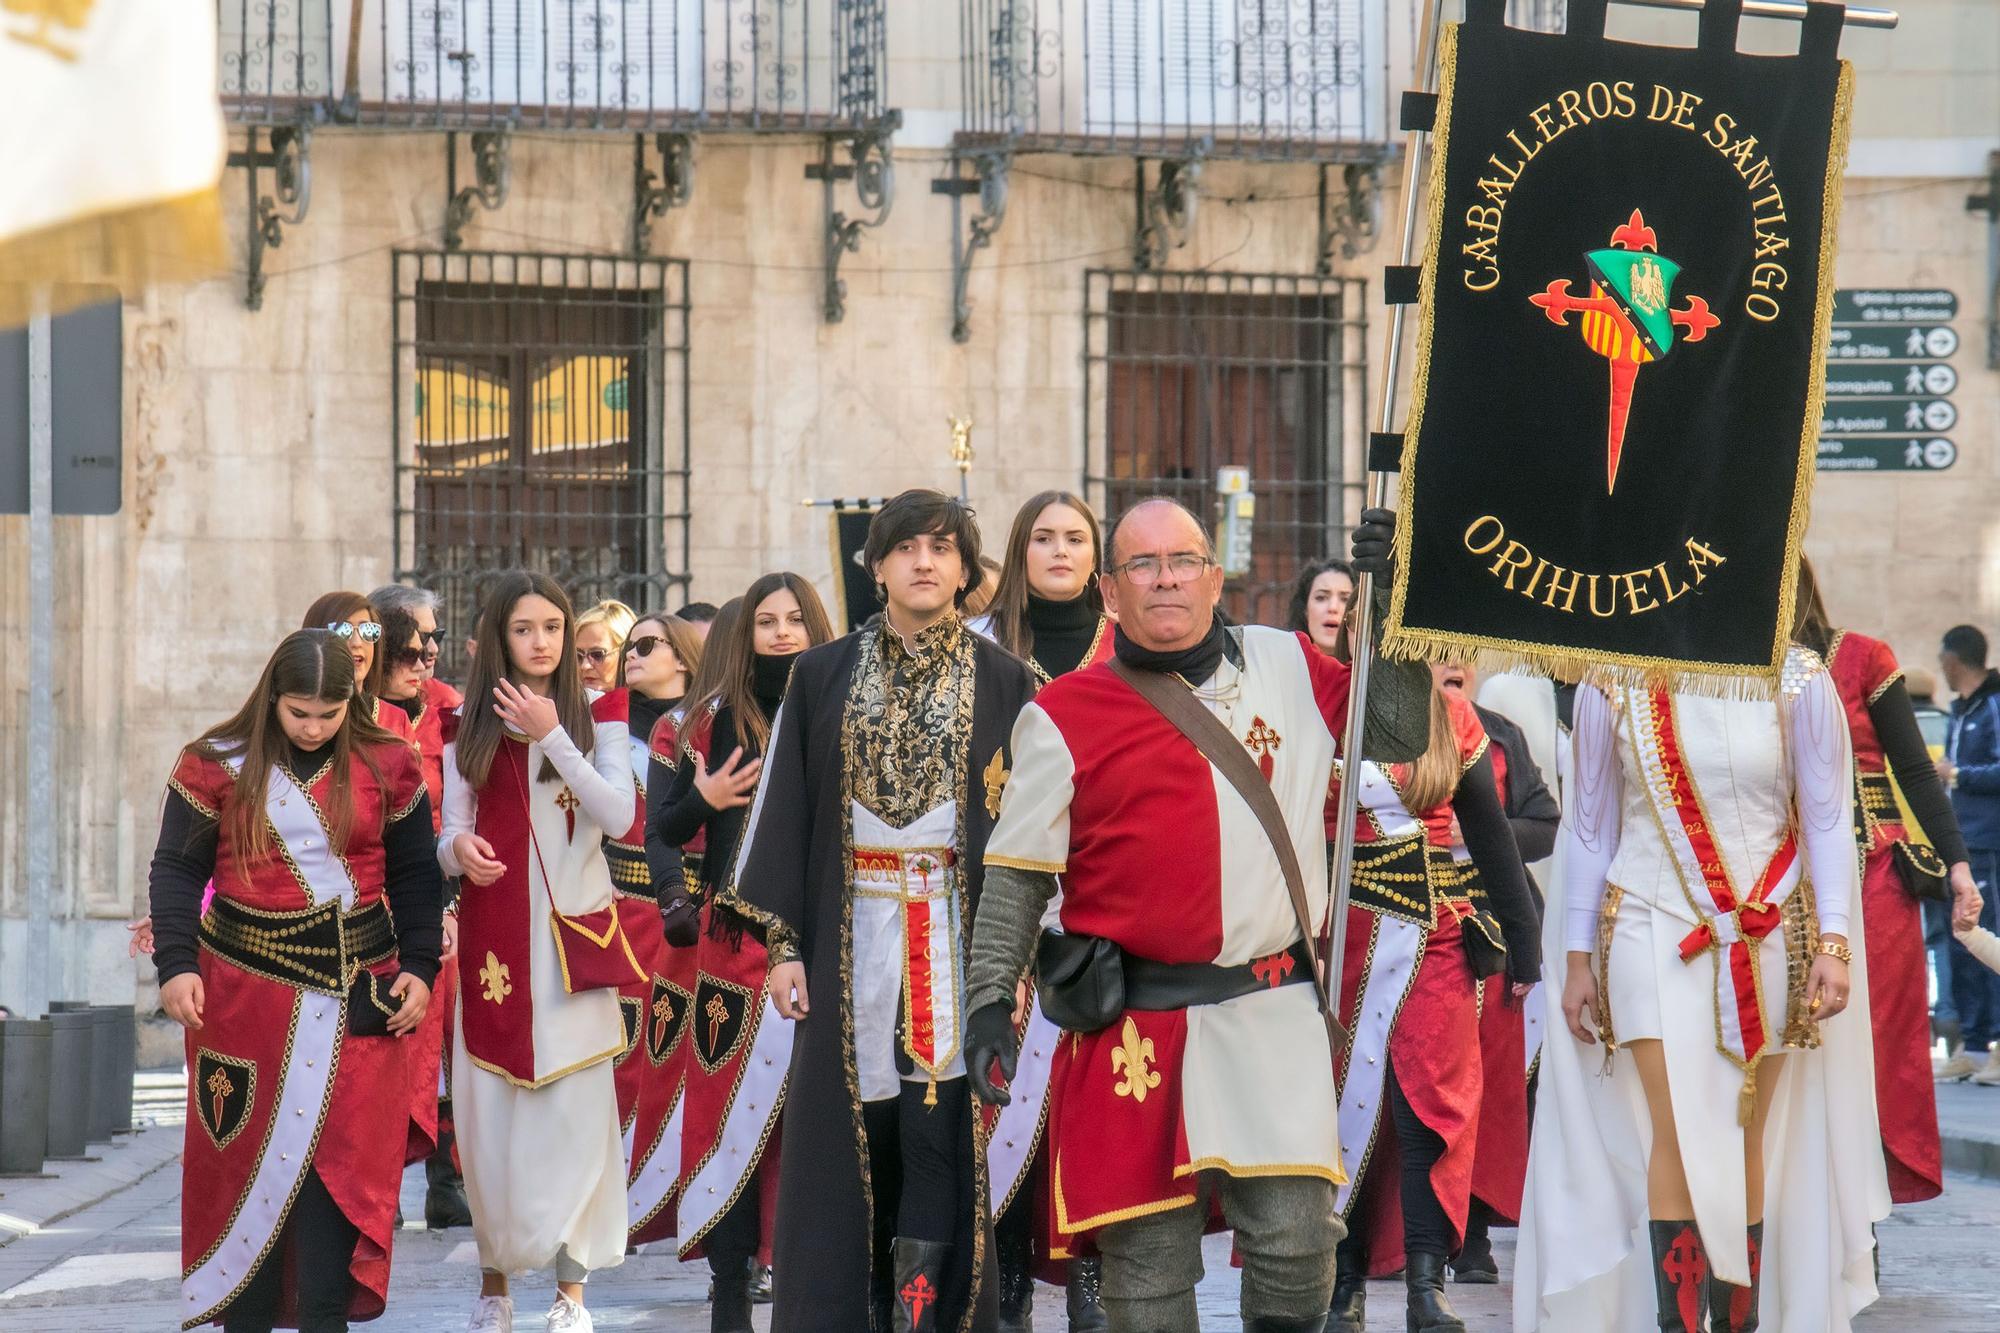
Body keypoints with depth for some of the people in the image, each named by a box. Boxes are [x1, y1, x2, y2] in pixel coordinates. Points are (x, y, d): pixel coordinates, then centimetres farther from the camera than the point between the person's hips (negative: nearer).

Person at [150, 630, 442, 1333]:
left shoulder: (386, 766, 4)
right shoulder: (216, 765, -1)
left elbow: (414, 875, 10)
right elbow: (176, 871, 1)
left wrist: (418, 965, 1)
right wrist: (176, 964, -10)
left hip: (358, 992, 1)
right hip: (246, 987, -1)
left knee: (339, 1158, -5)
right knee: (248, 1153, 1)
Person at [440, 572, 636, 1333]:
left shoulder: (595, 714, 4)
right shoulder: (470, 723, 7)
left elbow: (619, 815, -8)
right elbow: (450, 830, 5)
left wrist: (552, 737, -14)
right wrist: (457, 848, -18)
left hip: (573, 929, -1)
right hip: (493, 930, 1)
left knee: (573, 1102, -5)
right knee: (488, 1105, 1)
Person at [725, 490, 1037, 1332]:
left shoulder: (1004, 684, 4)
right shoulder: (823, 678, 7)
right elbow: (786, 809, 6)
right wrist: (784, 944, -1)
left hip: (957, 939, -1)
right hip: (851, 942, 1)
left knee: (938, 1135, -5)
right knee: (848, 1144, 2)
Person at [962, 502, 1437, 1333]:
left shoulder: (1288, 668, 8)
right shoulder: (1064, 717, 1)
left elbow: (1400, 736, 12)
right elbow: (1015, 877, 4)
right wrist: (989, 1004, -4)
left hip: (1276, 1015, 1)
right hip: (1138, 1028, -1)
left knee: (1296, 1245, -4)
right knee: (1146, 1256, 3)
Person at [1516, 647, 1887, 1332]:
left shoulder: (1798, 679, -1)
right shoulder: (1612, 685, 0)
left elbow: (1827, 819, 3)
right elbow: (1590, 826, 8)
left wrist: (1833, 942, -5)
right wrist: (1578, 958, 8)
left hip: (1769, 941, 1)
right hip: (1655, 934, -1)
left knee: (1745, 1141, 3)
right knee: (1679, 1135, -12)